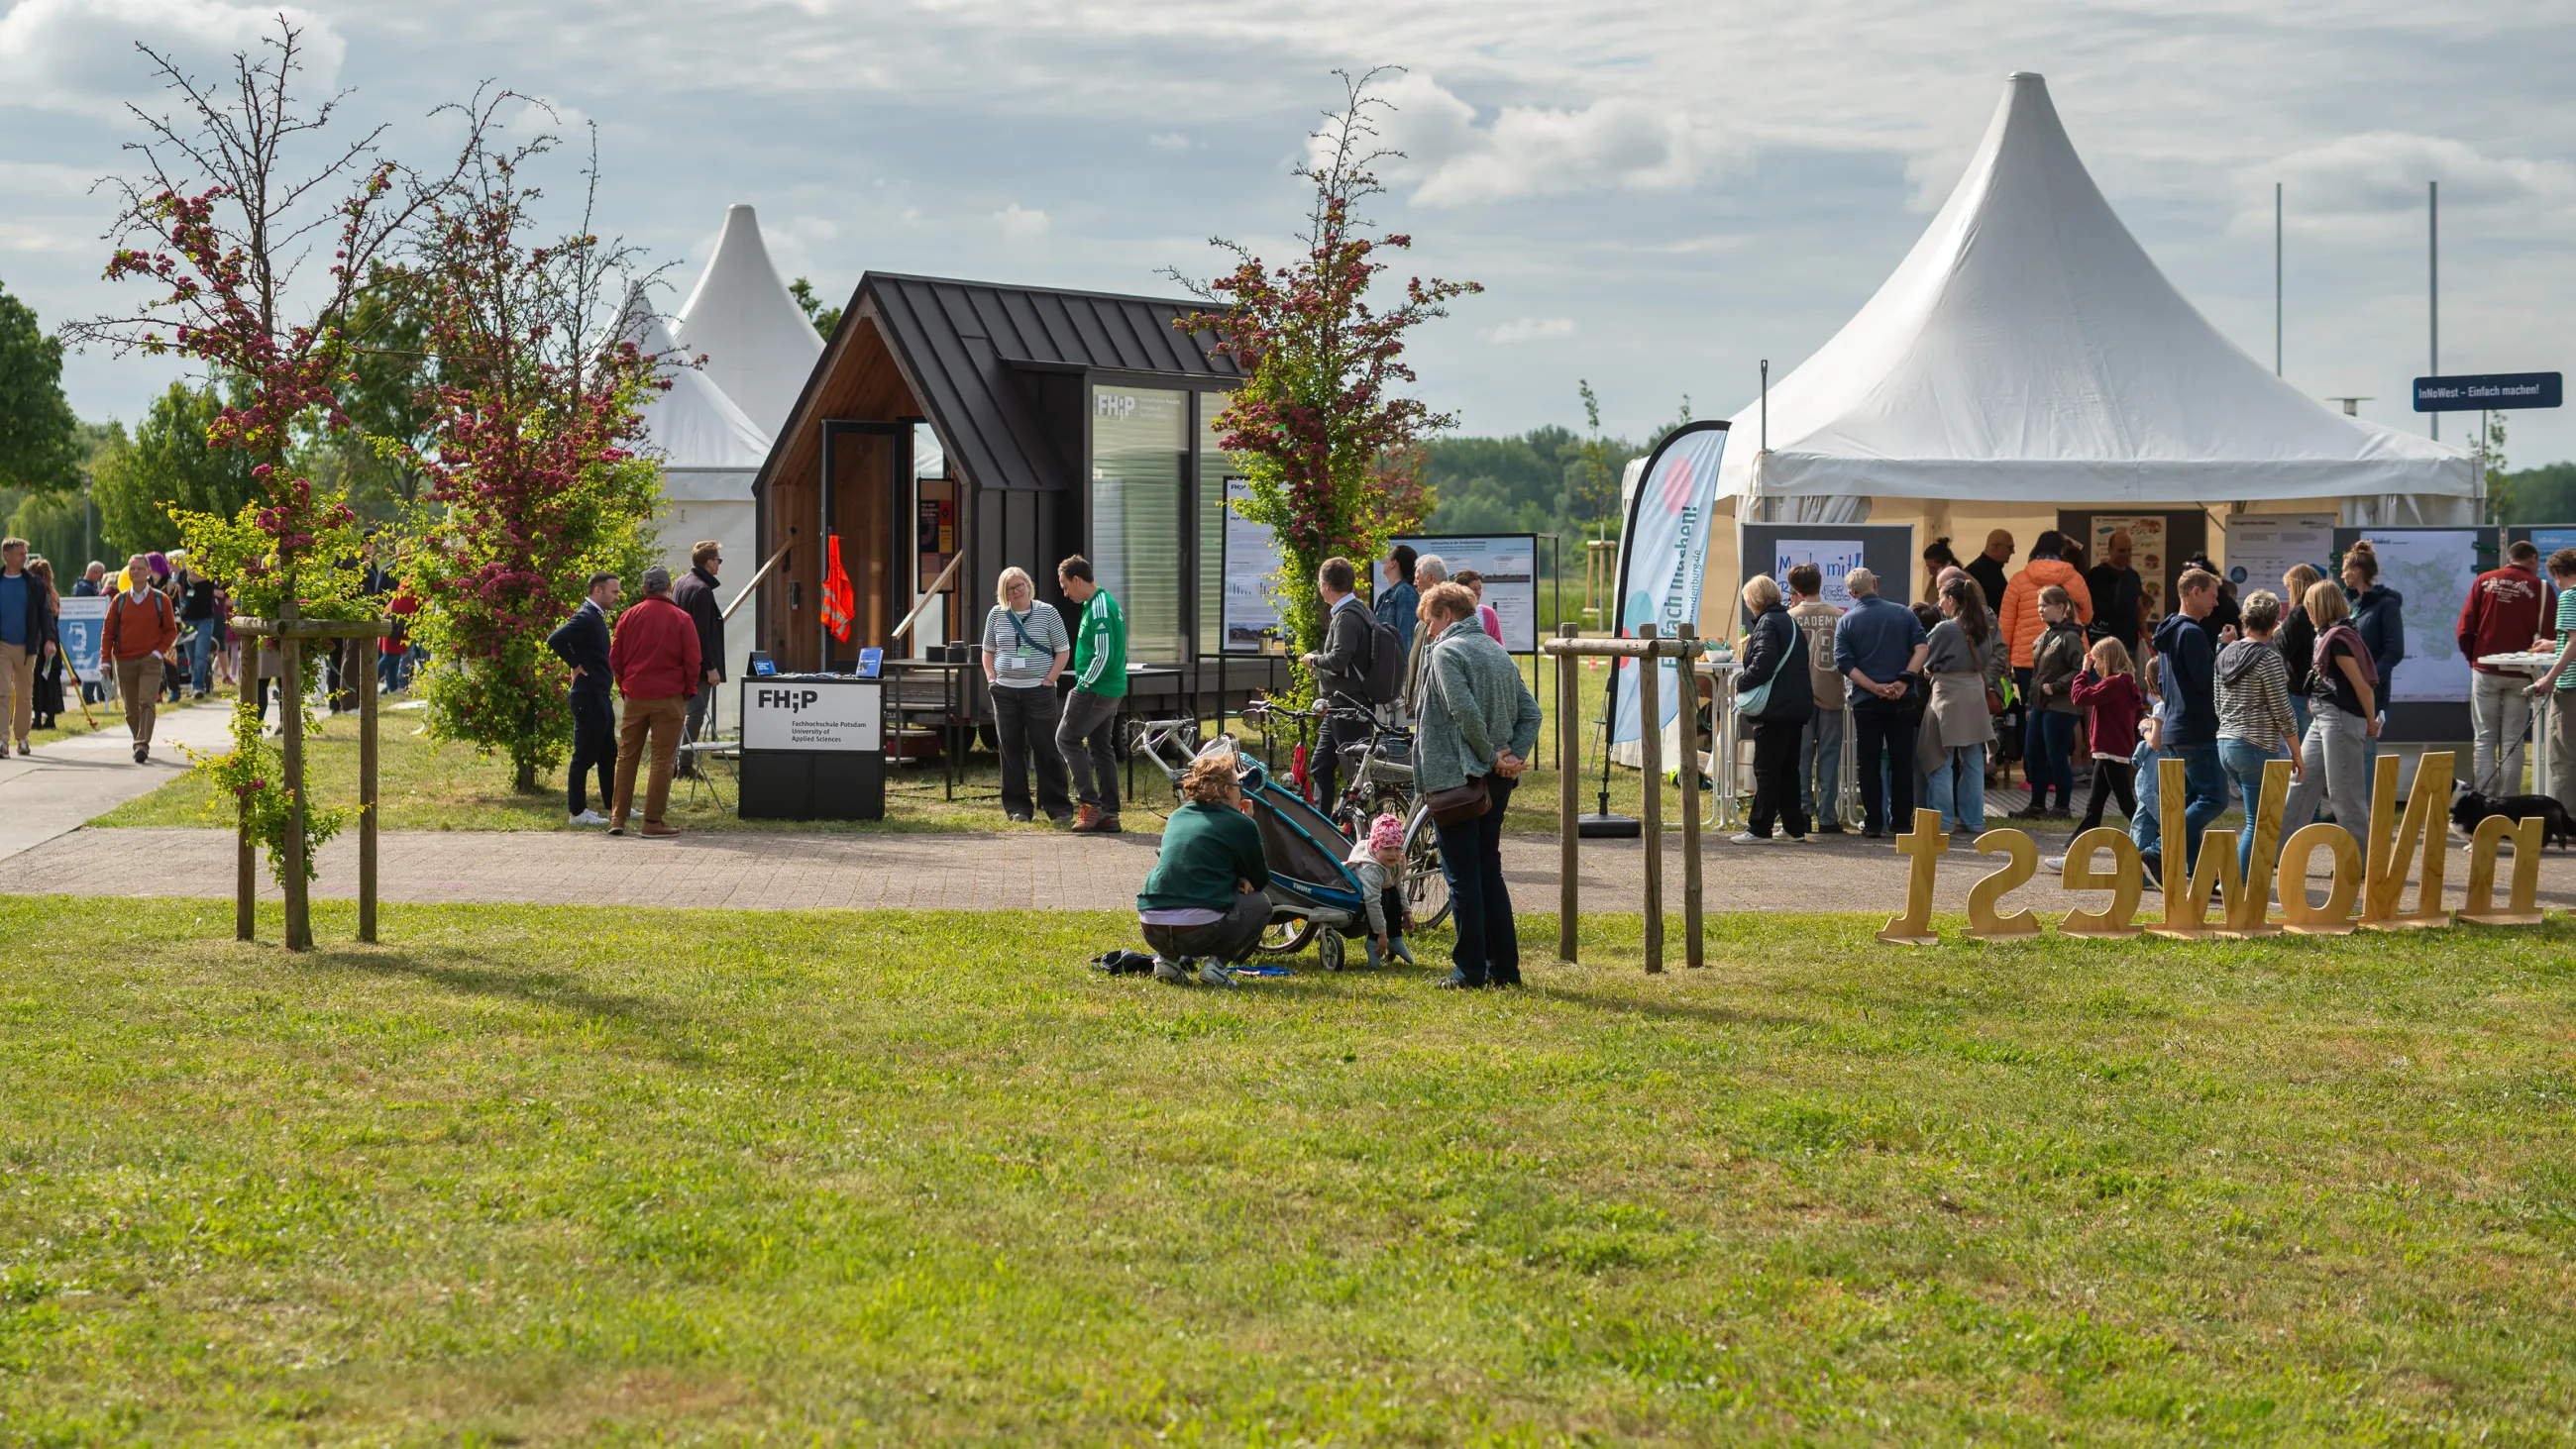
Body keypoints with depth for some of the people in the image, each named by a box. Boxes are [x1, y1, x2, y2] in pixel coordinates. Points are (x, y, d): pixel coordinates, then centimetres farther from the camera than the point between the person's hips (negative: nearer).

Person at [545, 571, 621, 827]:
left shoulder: (596, 617, 14)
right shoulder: (585, 618, -17)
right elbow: (555, 640, -28)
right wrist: (575, 665, -19)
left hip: (600, 697, 10)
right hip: (588, 697, -10)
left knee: (608, 755, 16)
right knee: (584, 755, -4)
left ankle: (615, 806, 23)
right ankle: (578, 811, 2)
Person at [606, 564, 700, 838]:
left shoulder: (629, 617, 5)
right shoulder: (681, 619, -4)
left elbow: (615, 659, 7)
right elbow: (692, 662, -5)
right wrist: (688, 693, 8)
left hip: (635, 696, 3)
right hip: (669, 697, -3)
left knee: (627, 756, 11)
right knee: (662, 759, 0)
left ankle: (618, 817, 8)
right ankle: (653, 821, -2)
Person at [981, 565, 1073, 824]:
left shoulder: (1046, 612, 0)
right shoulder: (996, 615, 8)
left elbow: (1063, 650, 1)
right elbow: (988, 650, 17)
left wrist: (1049, 680, -7)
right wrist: (991, 678, 4)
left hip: (1038, 691, -3)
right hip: (1005, 692, 3)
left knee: (1047, 749, -3)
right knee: (1011, 750, 4)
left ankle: (1058, 807, 0)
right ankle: (1017, 807, 10)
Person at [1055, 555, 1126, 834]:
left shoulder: (1098, 610, -18)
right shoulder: (1106, 602, 15)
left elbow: (1103, 655, -23)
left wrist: (1083, 686, -14)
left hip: (1096, 691, -10)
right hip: (1111, 690, 10)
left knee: (1067, 738, -3)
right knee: (1102, 747, 11)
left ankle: (1089, 803, -5)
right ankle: (1109, 814, 11)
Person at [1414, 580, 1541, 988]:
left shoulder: (1445, 652, -10)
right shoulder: (1498, 651, 15)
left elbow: (1465, 711, -22)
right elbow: (1530, 712, 10)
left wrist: (1492, 756, -13)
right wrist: (1513, 756, 0)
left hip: (1456, 776, -8)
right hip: (1497, 783, 8)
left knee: (1462, 876, -2)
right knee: (1489, 870, 14)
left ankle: (1470, 970, -1)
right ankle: (1504, 966, 14)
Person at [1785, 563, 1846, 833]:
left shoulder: (1791, 617, -7)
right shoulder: (1838, 617, -4)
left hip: (1800, 697, -1)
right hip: (1831, 696, 1)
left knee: (1801, 757, 6)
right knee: (1829, 757, 5)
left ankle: (1802, 814, 4)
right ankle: (1827, 816, 4)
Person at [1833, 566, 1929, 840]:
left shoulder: (1846, 622, 0)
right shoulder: (1903, 614, 3)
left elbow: (1844, 663, -10)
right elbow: (1922, 646, -9)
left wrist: (1875, 687, -14)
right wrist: (1904, 681, -14)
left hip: (1866, 702, -1)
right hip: (1901, 701, 1)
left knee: (1869, 763, 4)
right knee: (1902, 761, 8)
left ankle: (1873, 824, 2)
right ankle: (1903, 822, 10)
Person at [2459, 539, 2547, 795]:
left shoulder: (2484, 580, 3)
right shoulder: (2538, 586, -3)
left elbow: (2464, 629, -1)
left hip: (2485, 671, 1)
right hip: (2519, 675, -1)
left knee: (2485, 739, 5)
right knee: (2512, 742, 4)